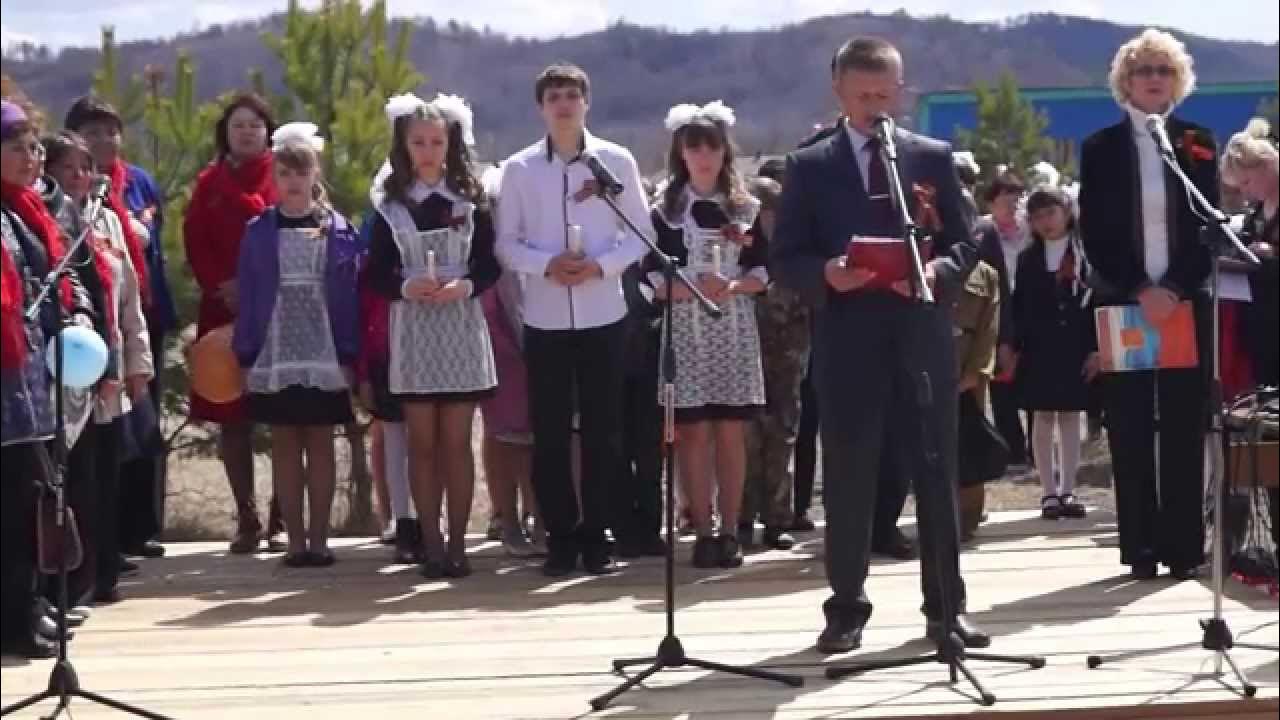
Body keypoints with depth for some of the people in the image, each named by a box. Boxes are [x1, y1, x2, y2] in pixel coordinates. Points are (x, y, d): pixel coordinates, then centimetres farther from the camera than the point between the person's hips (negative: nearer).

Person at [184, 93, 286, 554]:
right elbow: (195, 243, 7)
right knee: (231, 416, 1)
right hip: (224, 309, 3)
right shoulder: (209, 183, 14)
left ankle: (282, 519, 0)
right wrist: (220, 286, -9)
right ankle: (247, 520, 6)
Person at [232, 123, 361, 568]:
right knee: (284, 445, 4)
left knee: (319, 444, 3)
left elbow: (348, 296, 1)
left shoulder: (339, 230, 2)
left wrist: (348, 356, -4)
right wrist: (246, 357, -1)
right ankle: (295, 540, 8)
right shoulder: (258, 231, 3)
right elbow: (247, 296, 3)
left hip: (323, 355, -1)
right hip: (274, 355, 1)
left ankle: (319, 538, 7)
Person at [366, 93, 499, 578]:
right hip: (413, 329, 1)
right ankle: (431, 544, 6)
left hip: (461, 326, 0)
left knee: (456, 441, 1)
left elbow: (490, 265, 3)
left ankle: (457, 544, 5)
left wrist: (466, 286, -16)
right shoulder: (390, 203, 4)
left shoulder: (469, 199, 3)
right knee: (422, 442, 2)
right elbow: (376, 274, 3)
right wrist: (406, 288, -16)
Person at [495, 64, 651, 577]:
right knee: (550, 431, 2)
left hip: (603, 314, 0)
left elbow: (641, 233, 3)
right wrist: (547, 264, -15)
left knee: (602, 429, 4)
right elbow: (506, 242, 3)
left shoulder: (617, 161, 1)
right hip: (545, 317, 0)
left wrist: (601, 266, -13)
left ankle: (595, 535, 12)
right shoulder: (519, 169, 2)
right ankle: (561, 535, 10)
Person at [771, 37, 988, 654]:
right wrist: (825, 273, -18)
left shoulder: (933, 158, 9)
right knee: (847, 480, 3)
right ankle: (847, 609, 12)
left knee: (936, 475, 4)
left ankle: (946, 607, 11)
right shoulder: (809, 166, 5)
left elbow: (965, 243, 7)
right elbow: (785, 259, 3)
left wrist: (938, 270, -14)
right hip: (846, 341, -1)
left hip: (922, 337, 1)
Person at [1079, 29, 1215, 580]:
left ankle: (1184, 546, 3)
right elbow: (1094, 235, 0)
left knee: (1184, 427, 0)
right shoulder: (1101, 148, 6)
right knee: (1130, 430, -1)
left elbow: (1209, 226, 3)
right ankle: (1141, 547, 3)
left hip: (1185, 304, 1)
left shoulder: (1197, 143, 8)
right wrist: (1140, 291, -12)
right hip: (1124, 305, 0)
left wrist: (1174, 289, -11)